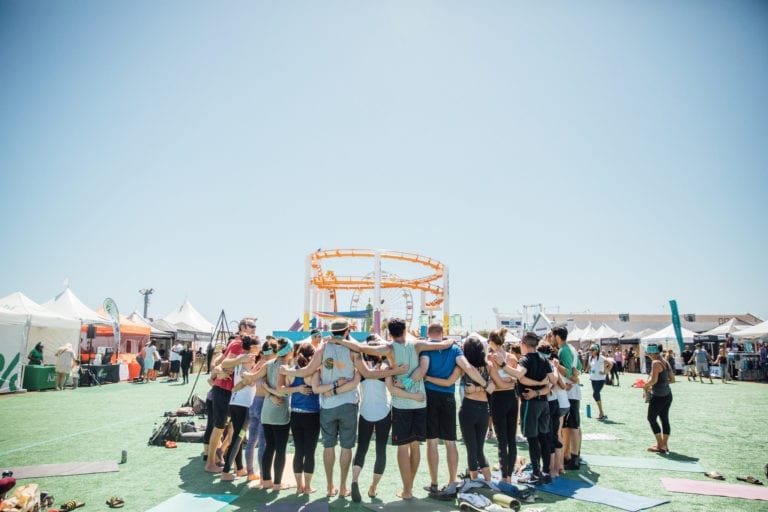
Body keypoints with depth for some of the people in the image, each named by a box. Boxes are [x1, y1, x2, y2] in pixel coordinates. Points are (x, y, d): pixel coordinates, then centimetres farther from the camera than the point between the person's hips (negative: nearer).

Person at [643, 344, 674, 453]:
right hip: (668, 394, 8)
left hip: (658, 396, -8)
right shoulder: (666, 362, 9)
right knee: (665, 419, 13)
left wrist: (645, 386, -7)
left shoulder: (656, 363, -17)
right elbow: (672, 379, 16)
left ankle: (660, 445, 5)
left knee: (651, 418, 4)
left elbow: (653, 380, -24)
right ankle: (665, 445, 20)